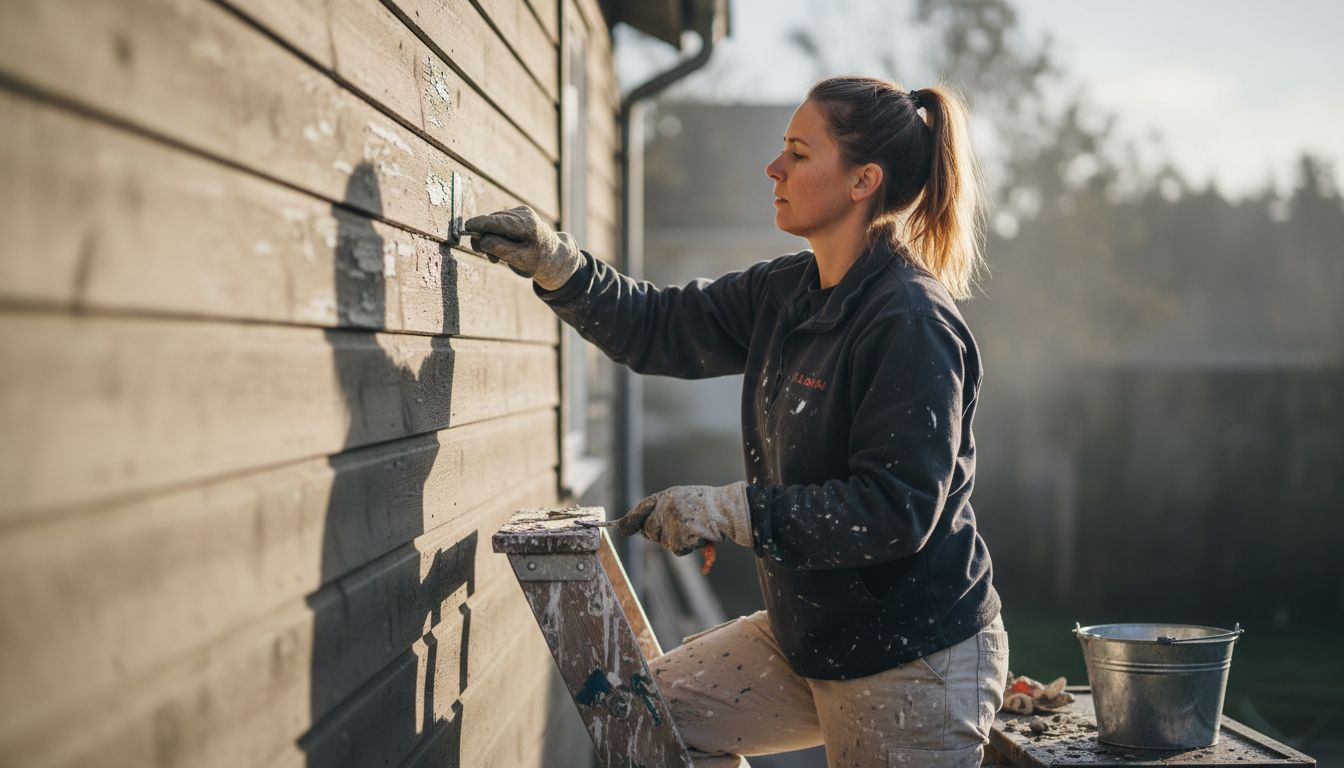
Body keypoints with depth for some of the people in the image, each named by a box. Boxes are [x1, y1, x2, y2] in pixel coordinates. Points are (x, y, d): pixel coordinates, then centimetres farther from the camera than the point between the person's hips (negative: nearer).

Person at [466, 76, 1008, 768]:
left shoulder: (911, 322, -22)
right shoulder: (786, 291, 4)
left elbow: (897, 510, -25)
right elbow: (660, 328, 12)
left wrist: (728, 510, -22)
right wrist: (555, 264, -1)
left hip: (914, 664, -8)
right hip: (807, 636, 8)